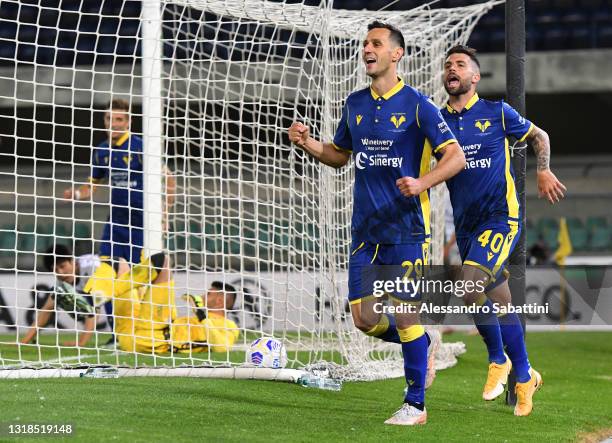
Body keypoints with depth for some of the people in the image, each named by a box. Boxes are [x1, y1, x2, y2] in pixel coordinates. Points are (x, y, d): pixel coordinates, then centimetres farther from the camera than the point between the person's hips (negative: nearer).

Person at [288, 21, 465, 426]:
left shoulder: (417, 105, -7)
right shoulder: (355, 104, 10)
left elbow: (456, 157, -9)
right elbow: (339, 155, 22)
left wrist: (422, 183, -26)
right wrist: (308, 144, 3)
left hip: (406, 230, -5)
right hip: (366, 231, 5)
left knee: (404, 315, -6)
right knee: (365, 319, 1)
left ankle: (415, 405, 6)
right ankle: (420, 344, 30)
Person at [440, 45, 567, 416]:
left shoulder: (497, 113, -1)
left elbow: (539, 136, 13)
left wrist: (544, 172, 4)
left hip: (501, 215, -4)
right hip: (466, 224, 4)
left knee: (469, 287, -24)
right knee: (500, 303, 9)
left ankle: (499, 360, -6)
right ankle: (524, 376, 26)